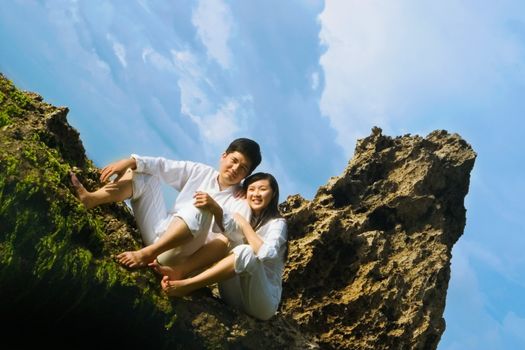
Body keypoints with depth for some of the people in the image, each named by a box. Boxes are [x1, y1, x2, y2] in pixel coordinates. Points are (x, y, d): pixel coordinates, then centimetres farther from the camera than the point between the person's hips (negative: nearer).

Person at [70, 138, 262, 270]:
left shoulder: (241, 201, -1)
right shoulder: (201, 172, 11)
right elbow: (164, 166, 2)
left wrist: (215, 208, -31)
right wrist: (130, 161, -12)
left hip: (180, 250, -5)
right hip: (159, 234, 5)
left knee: (200, 210, -34)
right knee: (143, 173, 1)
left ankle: (147, 254, -39)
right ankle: (90, 199, -21)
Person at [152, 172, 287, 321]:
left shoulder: (277, 223, -1)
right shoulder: (243, 217, 15)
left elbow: (267, 254, -23)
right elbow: (224, 221, -10)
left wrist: (244, 225, -14)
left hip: (265, 301, -5)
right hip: (237, 299, 5)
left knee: (247, 253, -31)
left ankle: (184, 286, -35)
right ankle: (178, 272, -30)